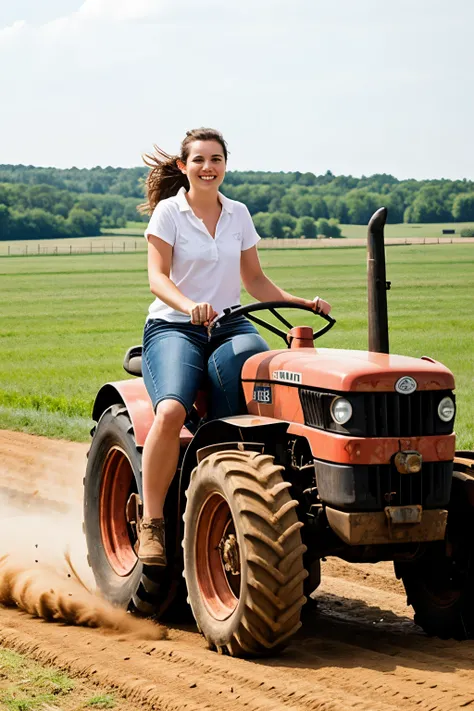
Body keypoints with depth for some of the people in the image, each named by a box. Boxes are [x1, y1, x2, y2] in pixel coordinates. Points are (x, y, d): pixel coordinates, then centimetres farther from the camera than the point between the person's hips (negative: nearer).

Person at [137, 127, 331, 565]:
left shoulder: (238, 215, 13)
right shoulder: (168, 211, 0)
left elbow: (254, 280, 17)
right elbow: (157, 276, -10)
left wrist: (300, 303, 1)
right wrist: (189, 307, -31)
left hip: (230, 328, 4)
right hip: (173, 327, -3)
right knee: (171, 411, -34)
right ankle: (152, 522, -22)